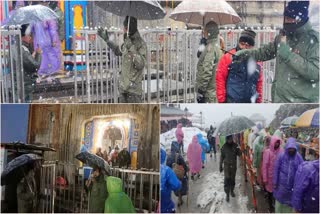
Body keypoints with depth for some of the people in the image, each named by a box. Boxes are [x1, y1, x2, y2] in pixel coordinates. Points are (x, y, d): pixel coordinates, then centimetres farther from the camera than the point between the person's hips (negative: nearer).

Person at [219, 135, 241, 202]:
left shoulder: (235, 146, -5)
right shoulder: (224, 147, -7)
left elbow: (239, 154, -2)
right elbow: (222, 157, 0)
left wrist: (238, 150, -24)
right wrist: (220, 166, 2)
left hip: (234, 165, 2)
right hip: (226, 165, -2)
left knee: (233, 179, 14)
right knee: (227, 180, -7)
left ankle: (232, 191, 35)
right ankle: (227, 194, 1)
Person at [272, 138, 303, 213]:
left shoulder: (298, 157, -10)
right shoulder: (281, 156, -12)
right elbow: (276, 169, -7)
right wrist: (275, 183, -5)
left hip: (293, 184, 0)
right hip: (281, 183, 0)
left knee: (290, 200, 16)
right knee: (280, 198, 17)